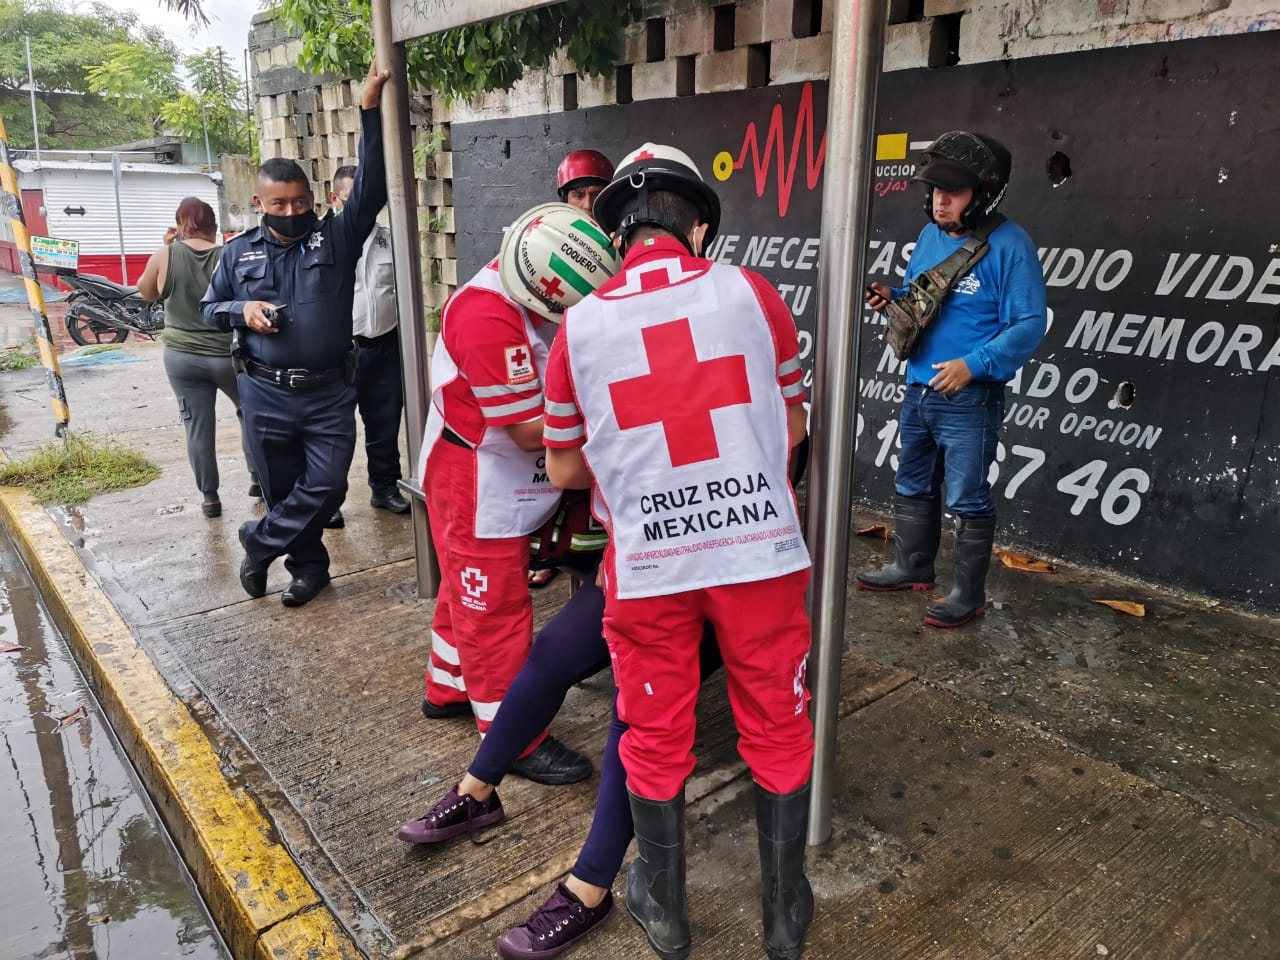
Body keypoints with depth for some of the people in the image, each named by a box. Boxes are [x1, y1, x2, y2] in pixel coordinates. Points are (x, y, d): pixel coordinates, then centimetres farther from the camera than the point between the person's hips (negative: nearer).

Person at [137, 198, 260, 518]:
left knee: (197, 426, 8)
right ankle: (257, 477, 26)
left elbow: (145, 292, 11)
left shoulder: (165, 256, -6)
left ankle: (209, 497, 14)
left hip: (181, 357, 1)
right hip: (229, 356, -1)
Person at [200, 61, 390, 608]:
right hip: (266, 394, 1)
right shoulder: (239, 252, 6)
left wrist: (370, 110, -18)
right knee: (282, 488, 10)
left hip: (330, 392, -1)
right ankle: (309, 567, 28)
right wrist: (242, 310, -9)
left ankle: (259, 544, 20)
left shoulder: (337, 238, 0)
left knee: (325, 487, -3)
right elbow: (209, 309, 15)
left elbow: (370, 185, -10)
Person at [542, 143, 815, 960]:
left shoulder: (580, 325, 0)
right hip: (762, 552, 0)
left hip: (648, 564, 0)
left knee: (656, 737, 18)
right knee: (777, 729, 17)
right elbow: (792, 425, 9)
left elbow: (566, 470, 7)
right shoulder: (751, 293, -1)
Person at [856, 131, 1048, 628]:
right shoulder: (929, 236, 8)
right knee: (912, 486, 20)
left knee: (967, 499, 3)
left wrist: (974, 365, -26)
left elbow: (1029, 324, -16)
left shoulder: (1009, 245, -14)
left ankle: (968, 594, 16)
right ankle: (911, 566, 37)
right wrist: (893, 299, -2)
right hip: (918, 391, 8)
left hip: (969, 400, -8)